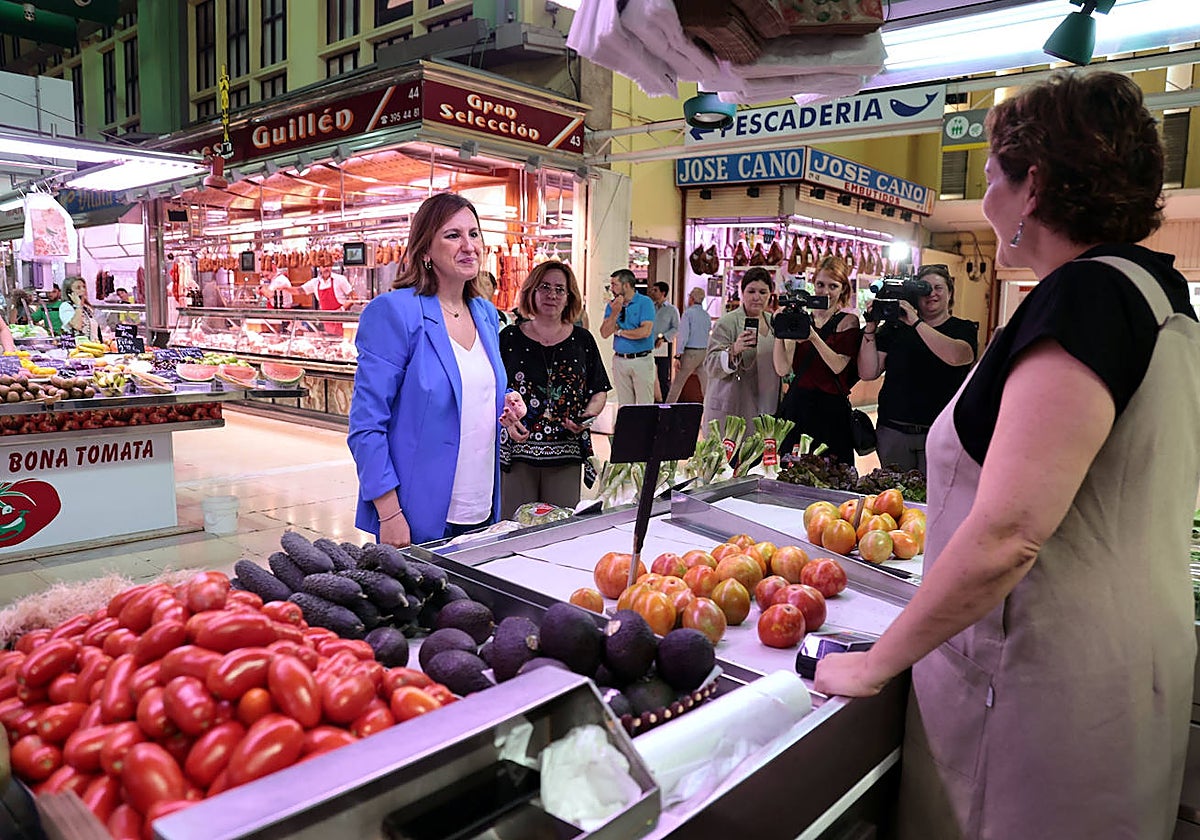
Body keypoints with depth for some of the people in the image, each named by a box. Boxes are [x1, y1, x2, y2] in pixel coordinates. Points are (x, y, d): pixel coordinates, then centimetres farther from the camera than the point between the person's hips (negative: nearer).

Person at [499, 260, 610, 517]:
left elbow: (600, 390, 13)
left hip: (566, 455, 2)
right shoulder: (509, 338, 3)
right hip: (517, 450, -1)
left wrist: (587, 416, -6)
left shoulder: (582, 340, 9)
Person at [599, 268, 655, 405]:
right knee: (624, 405, 9)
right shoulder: (612, 305, 9)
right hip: (619, 360, 5)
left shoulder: (645, 302, -5)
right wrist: (615, 313, -12)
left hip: (642, 360, -4)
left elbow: (645, 332, -18)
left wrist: (619, 331, -5)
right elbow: (604, 333, 1)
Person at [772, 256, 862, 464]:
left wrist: (814, 337, -23)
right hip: (795, 406, 4)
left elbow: (838, 366, -13)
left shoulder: (848, 321, 1)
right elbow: (783, 369, 1)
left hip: (830, 410, -3)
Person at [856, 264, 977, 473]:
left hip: (940, 434, -2)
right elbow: (867, 373, 1)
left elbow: (955, 357, -19)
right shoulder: (894, 327, 9)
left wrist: (916, 323, -19)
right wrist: (870, 328, -9)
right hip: (893, 431, 2)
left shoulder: (964, 329, 6)